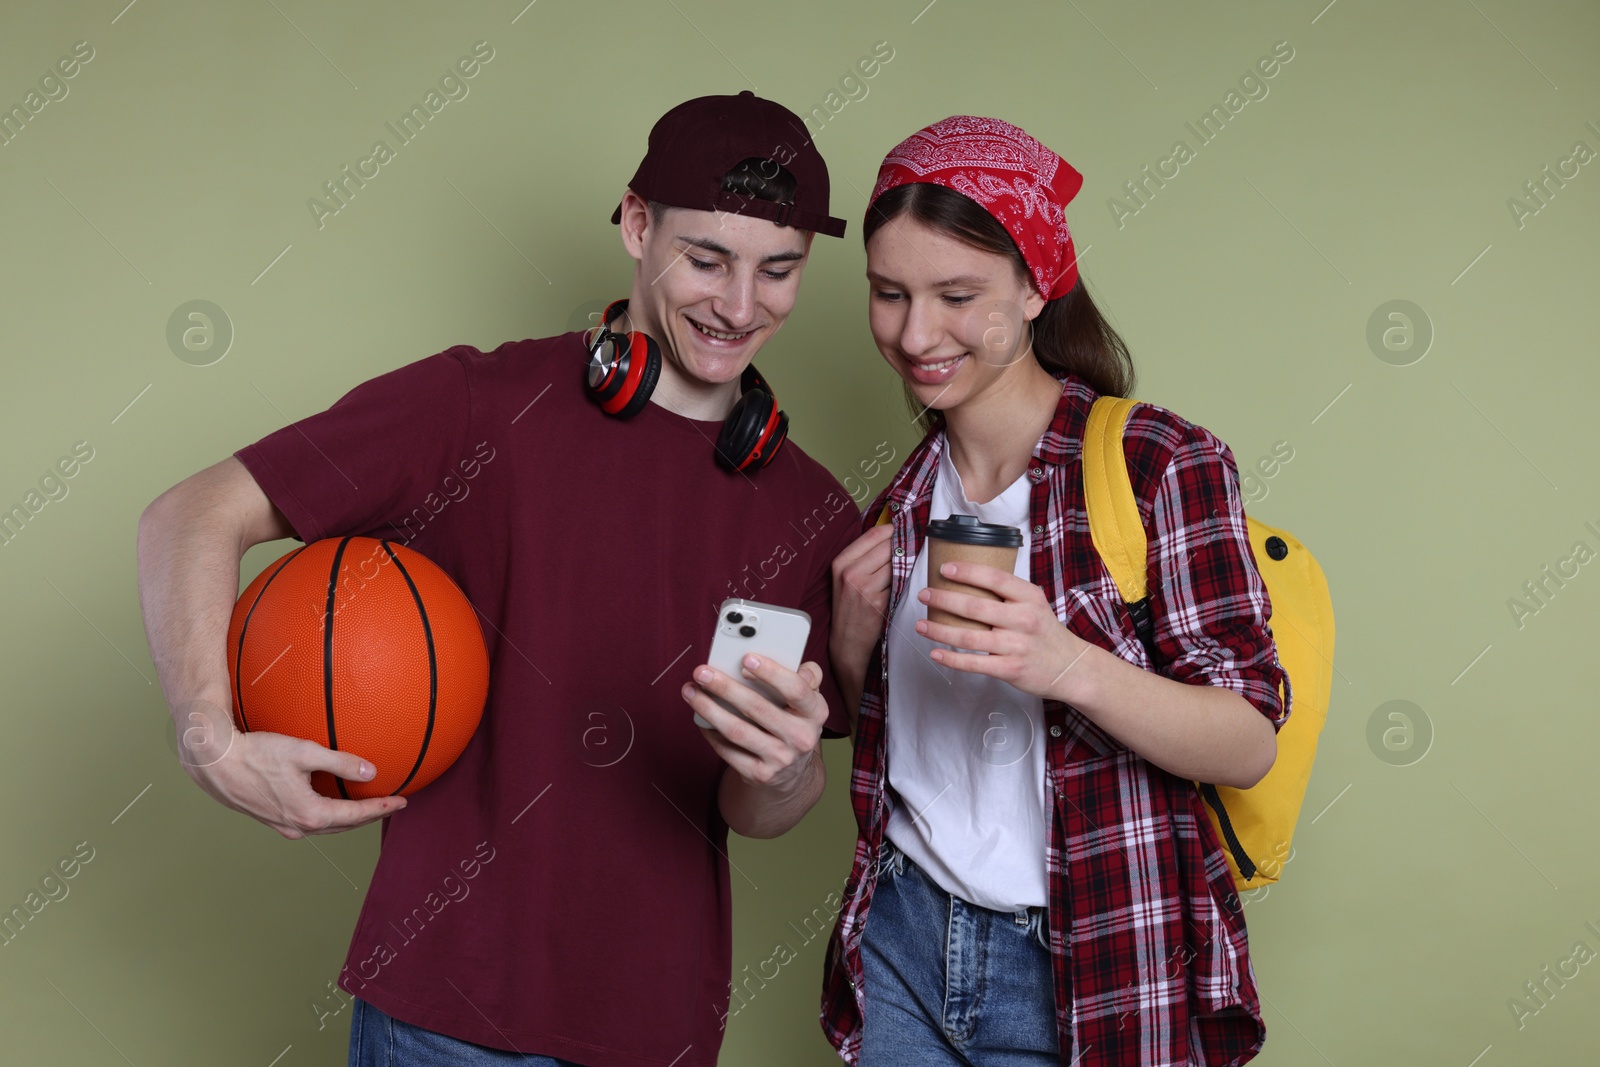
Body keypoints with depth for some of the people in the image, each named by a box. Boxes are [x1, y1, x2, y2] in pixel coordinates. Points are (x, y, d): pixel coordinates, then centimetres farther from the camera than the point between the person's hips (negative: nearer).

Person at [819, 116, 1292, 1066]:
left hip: (1083, 976, -4)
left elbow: (1250, 746, -17)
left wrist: (1070, 667, -33)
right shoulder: (910, 488, 4)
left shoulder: (1163, 464, -14)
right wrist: (856, 632, -6)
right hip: (904, 937, 5)